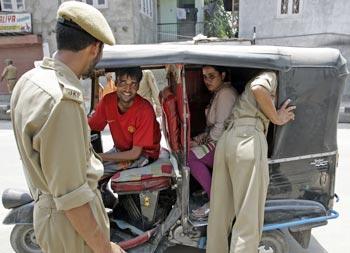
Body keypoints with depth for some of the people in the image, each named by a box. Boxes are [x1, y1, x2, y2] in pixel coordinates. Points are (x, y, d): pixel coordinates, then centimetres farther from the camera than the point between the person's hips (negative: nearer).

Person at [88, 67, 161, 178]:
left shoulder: (145, 110, -27)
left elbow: (135, 153, -24)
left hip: (143, 154, -5)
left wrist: (101, 157, -25)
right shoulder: (107, 101, -12)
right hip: (120, 150, 6)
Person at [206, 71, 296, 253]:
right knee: (249, 217, -2)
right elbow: (258, 88, -12)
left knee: (220, 212, 13)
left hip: (226, 138, 7)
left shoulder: (248, 85, 35)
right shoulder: (271, 76, 13)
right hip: (248, 140, -7)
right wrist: (277, 118, 0)